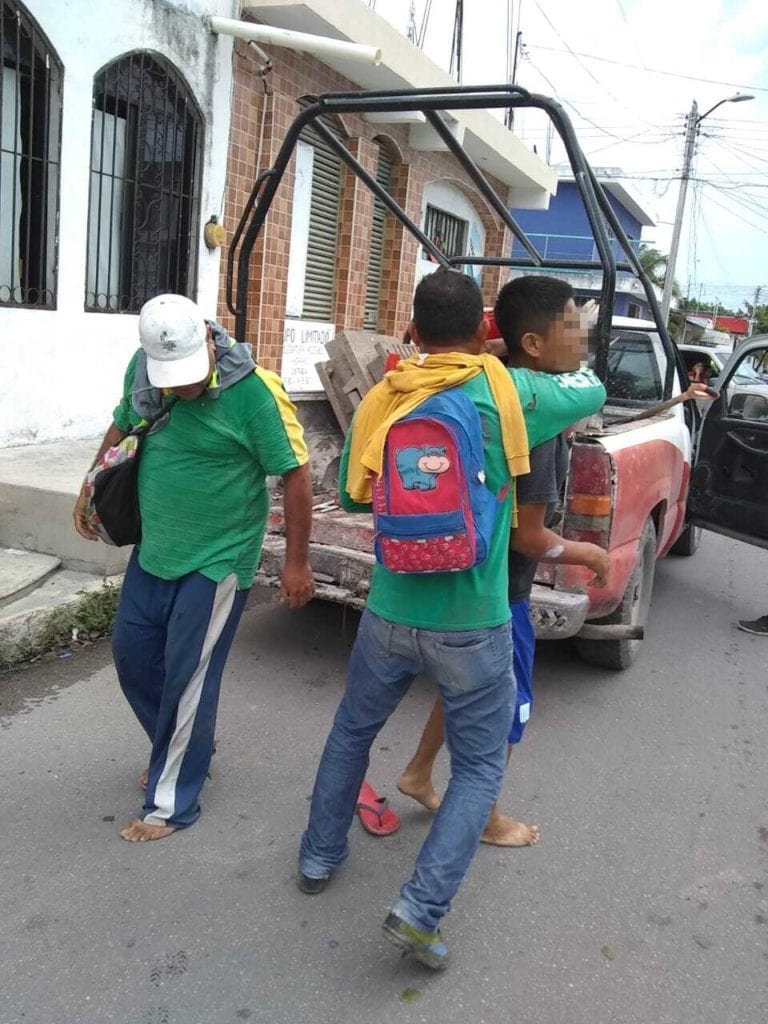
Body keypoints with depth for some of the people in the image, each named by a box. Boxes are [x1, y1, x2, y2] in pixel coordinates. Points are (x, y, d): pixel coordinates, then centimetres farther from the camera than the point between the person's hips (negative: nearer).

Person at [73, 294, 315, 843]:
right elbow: (122, 426, 16)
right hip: (154, 549, 7)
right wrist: (90, 489, 14)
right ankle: (183, 749, 41)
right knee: (132, 656, 16)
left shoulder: (253, 390, -23)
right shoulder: (142, 367, -5)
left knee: (187, 678, 1)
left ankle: (171, 804, 19)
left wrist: (297, 563, -15)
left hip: (217, 558, -7)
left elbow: (296, 474, -17)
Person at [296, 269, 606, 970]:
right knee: (479, 770, 15)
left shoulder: (380, 401, -1)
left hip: (389, 616, 3)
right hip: (473, 629, -3)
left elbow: (352, 495, 12)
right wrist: (535, 361, 25)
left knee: (351, 732, 27)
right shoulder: (509, 392, -9)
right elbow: (592, 391, 10)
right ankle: (421, 911, 6)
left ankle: (320, 857, 42)